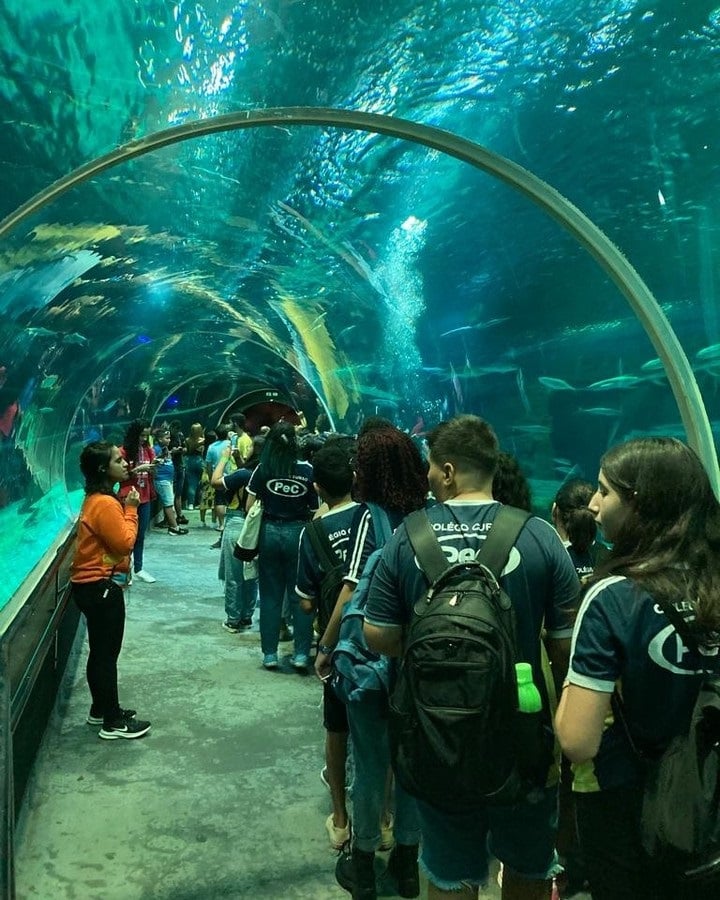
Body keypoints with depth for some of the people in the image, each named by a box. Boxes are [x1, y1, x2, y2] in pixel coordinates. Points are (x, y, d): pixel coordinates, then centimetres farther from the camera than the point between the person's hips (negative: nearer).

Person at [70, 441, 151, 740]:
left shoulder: (97, 498, 10)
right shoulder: (106, 504, -22)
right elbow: (125, 542, -20)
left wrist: (126, 505, 6)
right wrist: (131, 509, -13)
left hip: (94, 584, 10)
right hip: (101, 587, -10)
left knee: (100, 651, 20)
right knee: (107, 653, 0)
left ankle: (101, 709, 33)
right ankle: (113, 722, 11)